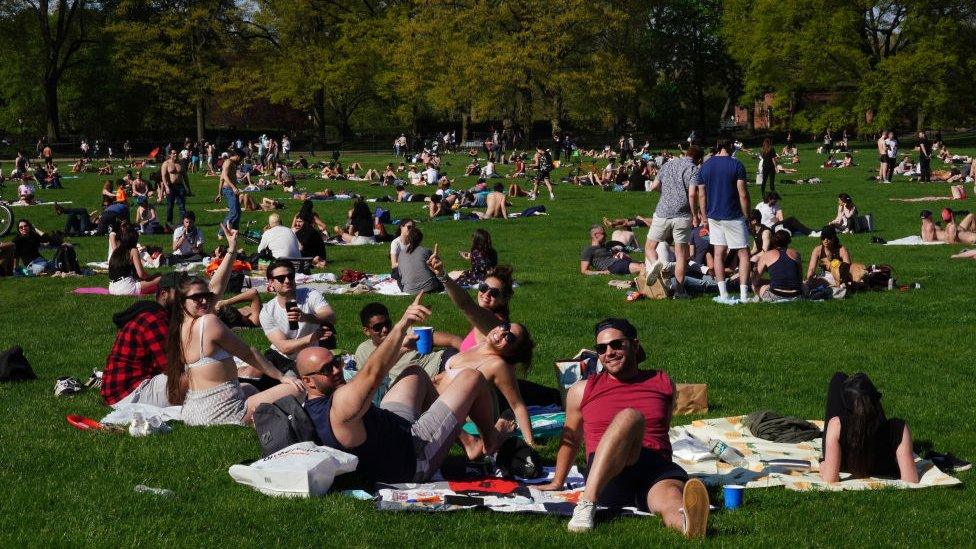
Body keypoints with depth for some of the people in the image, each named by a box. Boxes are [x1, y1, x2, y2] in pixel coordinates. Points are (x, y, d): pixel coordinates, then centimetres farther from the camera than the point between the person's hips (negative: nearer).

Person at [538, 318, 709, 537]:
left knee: (670, 495, -39)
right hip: (609, 482, -1)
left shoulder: (662, 383, 19)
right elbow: (570, 439, 27)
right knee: (629, 416, -33)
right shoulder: (582, 391, 16)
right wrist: (557, 483, 33)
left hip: (658, 470, 1)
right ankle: (587, 504, -47)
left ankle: (688, 522, -79)